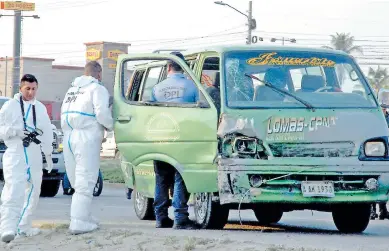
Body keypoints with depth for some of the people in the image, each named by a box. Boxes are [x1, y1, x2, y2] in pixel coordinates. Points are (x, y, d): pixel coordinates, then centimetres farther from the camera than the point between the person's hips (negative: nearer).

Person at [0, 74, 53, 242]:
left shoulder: (40, 108, 15)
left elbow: (47, 133, 18)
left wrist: (48, 154, 17)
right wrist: (16, 131, -18)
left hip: (34, 156, 6)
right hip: (15, 154, -6)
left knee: (33, 192, 9)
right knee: (14, 192, -19)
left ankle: (23, 227, 20)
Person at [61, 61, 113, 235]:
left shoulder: (72, 89, 21)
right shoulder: (97, 89, -4)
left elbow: (64, 114, 17)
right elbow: (102, 113, -15)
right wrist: (111, 126, 2)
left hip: (69, 138, 7)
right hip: (86, 138, -7)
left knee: (78, 182, 15)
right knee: (85, 183, -8)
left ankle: (84, 218, 20)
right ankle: (78, 223, -13)